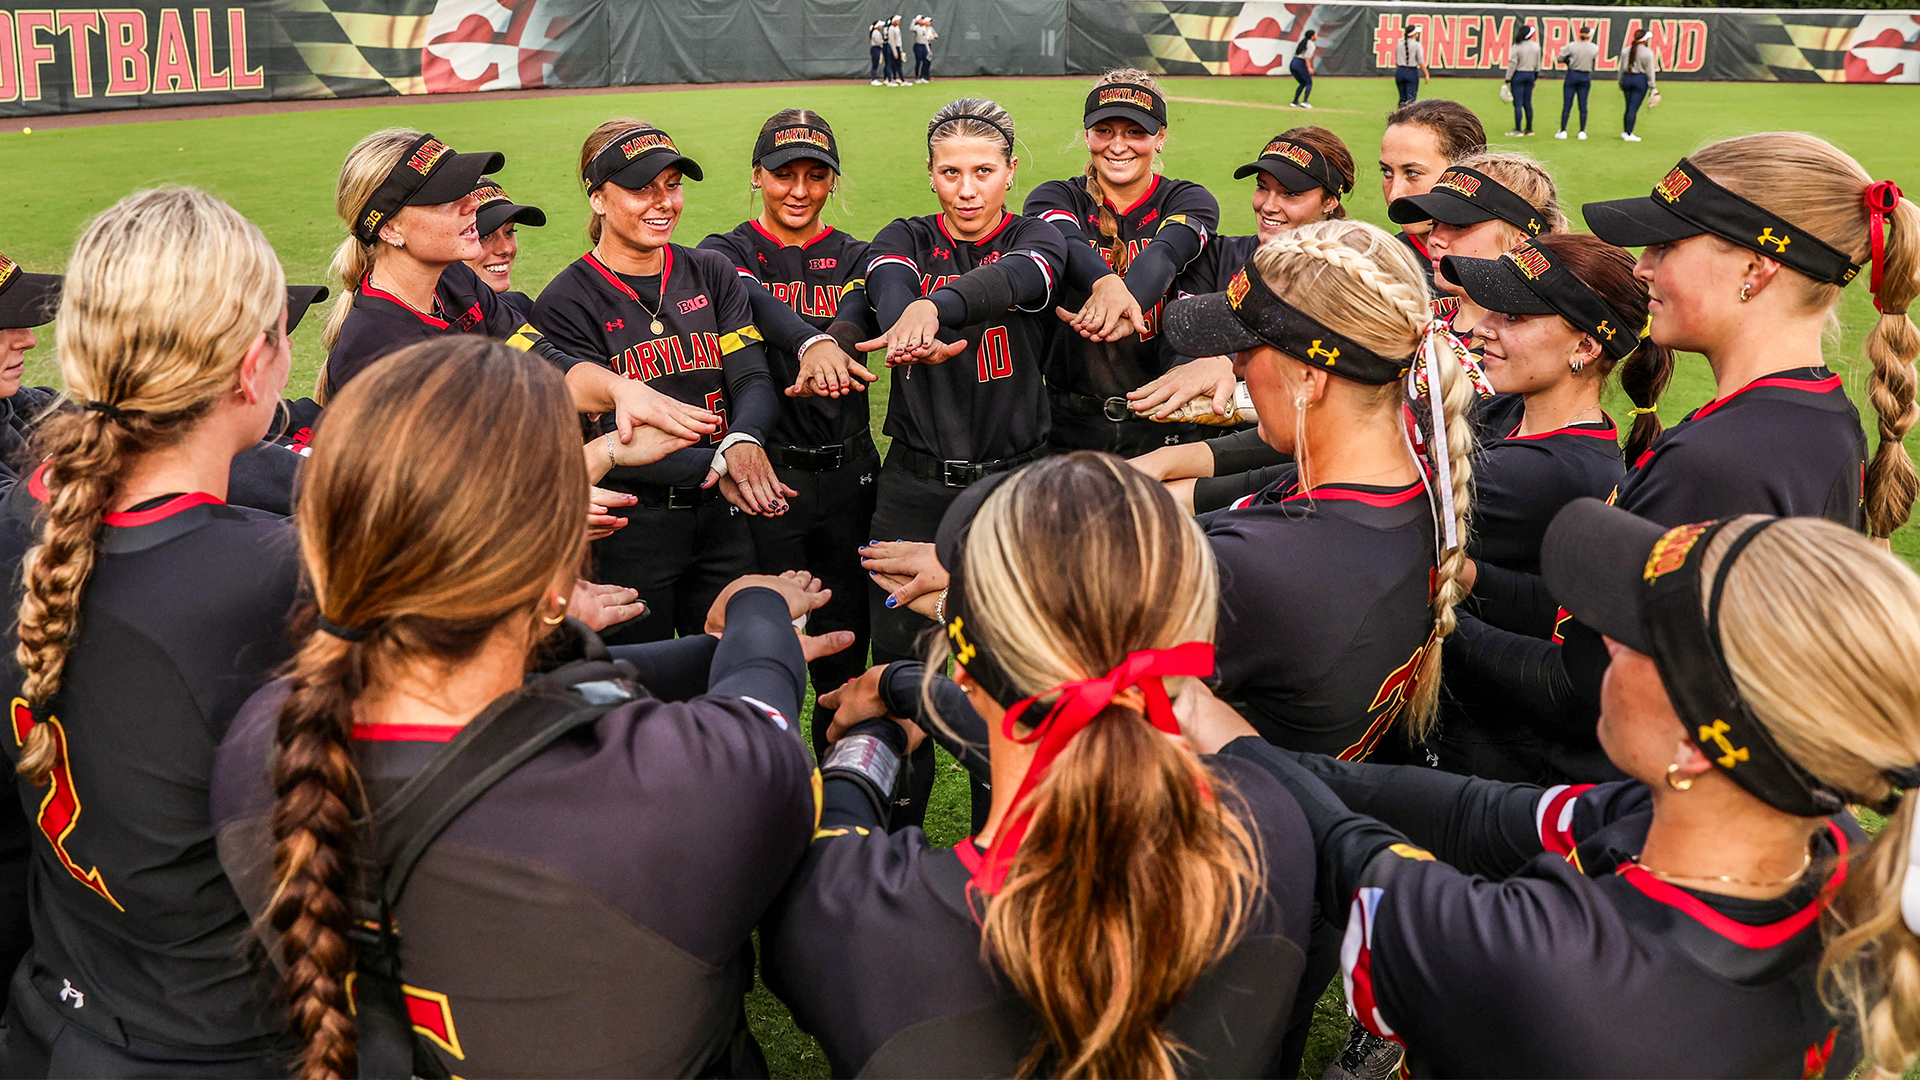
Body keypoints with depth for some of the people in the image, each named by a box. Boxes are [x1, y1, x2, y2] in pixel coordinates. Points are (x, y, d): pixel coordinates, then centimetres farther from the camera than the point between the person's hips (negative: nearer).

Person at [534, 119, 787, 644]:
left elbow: (753, 379, -3)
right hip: (629, 529, -4)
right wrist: (712, 465, -24)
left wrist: (742, 442, -26)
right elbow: (600, 440, -14)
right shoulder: (566, 302, -7)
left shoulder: (712, 273, 7)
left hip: (722, 520, 4)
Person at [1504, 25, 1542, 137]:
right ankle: (1529, 129, 15)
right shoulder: (1536, 46, 3)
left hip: (1518, 75, -5)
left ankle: (1518, 130, -5)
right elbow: (1537, 64, 11)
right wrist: (1535, 77, 22)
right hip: (1530, 75, 5)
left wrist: (1508, 80, -8)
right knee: (1528, 103, 11)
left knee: (1518, 103, -4)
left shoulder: (1517, 47, -12)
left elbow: (1512, 64, -12)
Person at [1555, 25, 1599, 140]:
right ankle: (1582, 132, 6)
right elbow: (1594, 62, 7)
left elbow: (1558, 59, -6)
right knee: (1583, 105, 6)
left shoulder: (1571, 46, -9)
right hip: (1586, 77, 1)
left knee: (1567, 104, 1)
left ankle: (1563, 131, -1)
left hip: (1572, 75, -1)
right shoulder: (1595, 48, -4)